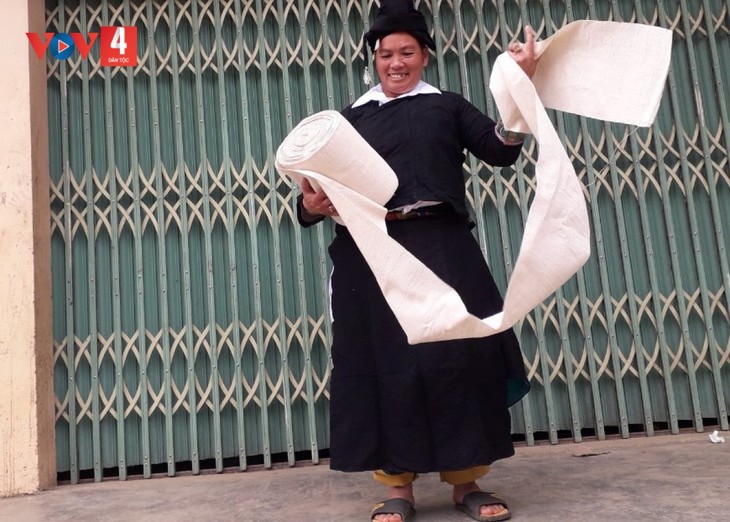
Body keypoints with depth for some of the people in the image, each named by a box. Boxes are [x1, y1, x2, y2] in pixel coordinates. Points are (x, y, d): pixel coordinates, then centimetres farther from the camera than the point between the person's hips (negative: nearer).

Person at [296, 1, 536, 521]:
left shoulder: (447, 106, 15)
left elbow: (502, 149, 3)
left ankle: (466, 480, 11)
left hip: (441, 245, 0)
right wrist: (312, 205, -13)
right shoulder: (354, 117, 17)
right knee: (384, 362, 0)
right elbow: (330, 184, 10)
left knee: (458, 353, -2)